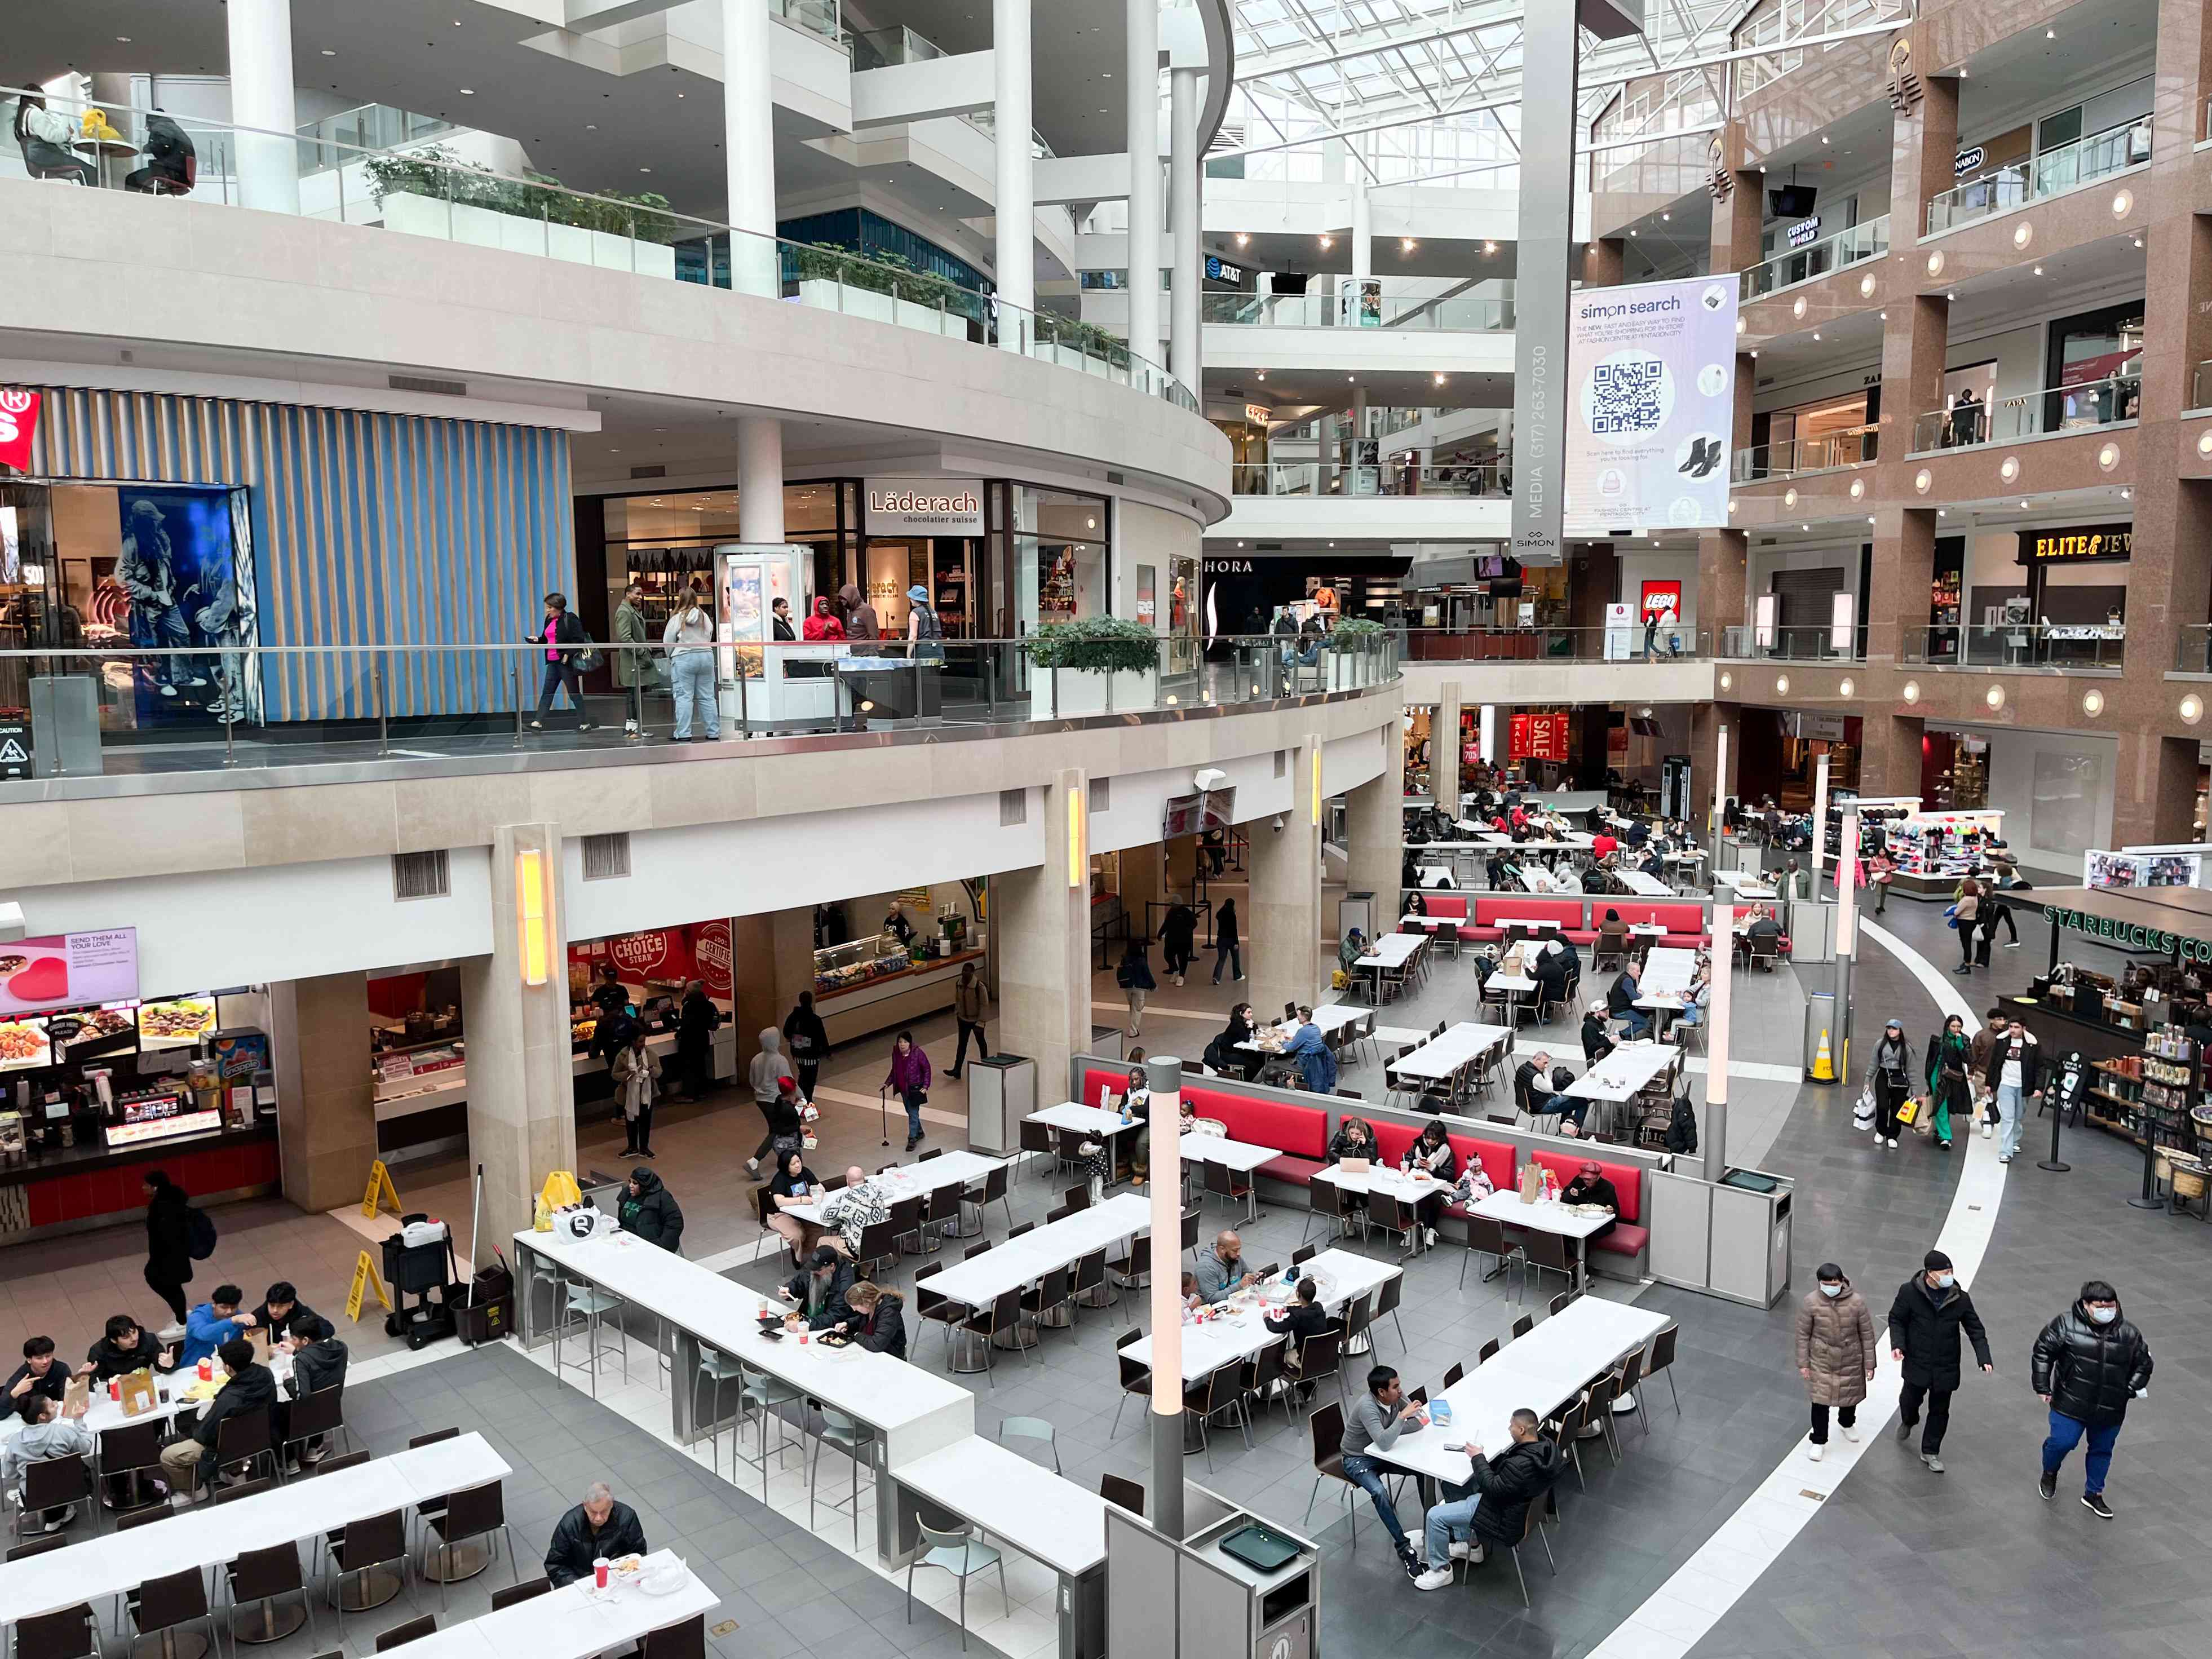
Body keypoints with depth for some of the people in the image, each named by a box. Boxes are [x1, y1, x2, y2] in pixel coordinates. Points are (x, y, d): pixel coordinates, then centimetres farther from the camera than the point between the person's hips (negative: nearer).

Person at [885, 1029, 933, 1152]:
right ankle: (919, 1132, 41)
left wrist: (926, 1086, -16)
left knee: (913, 1113, -2)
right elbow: (894, 1070, 10)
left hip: (915, 1088, -6)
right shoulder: (896, 1054, -6)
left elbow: (927, 1069, -12)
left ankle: (912, 1139, 8)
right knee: (910, 1112, 21)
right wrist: (887, 1083, 2)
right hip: (903, 1088, 6)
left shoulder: (918, 1054, -21)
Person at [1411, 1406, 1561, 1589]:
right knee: (1452, 1484, 21)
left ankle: (1441, 1570, 12)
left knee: (1435, 1516, -8)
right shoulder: (1544, 1444, -10)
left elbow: (1493, 1489, -26)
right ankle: (1473, 1545, 31)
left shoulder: (1522, 1465, -37)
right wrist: (1482, 1460, -5)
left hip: (1505, 1516, -10)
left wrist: (1478, 1458, -17)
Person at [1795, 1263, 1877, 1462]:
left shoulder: (1856, 1302, -19)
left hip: (1850, 1361, 1)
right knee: (1820, 1401, 2)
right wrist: (1803, 1363, -5)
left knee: (1850, 1395, 23)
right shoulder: (1811, 1302, -19)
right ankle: (1819, 1442, 22)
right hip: (1821, 1361, -1)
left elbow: (1867, 1334, -8)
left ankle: (1847, 1424, 54)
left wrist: (1870, 1364, -3)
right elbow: (1803, 1334, -8)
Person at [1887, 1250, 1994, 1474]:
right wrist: (1898, 1344, -18)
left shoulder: (1960, 1298, -8)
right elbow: (1896, 1319, -3)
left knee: (1940, 1411, 10)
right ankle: (1908, 1422, 51)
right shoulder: (1909, 1292, -14)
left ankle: (1930, 1452, 27)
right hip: (1917, 1363, -1)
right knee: (1910, 1399, 15)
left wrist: (1984, 1358, -12)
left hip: (1946, 1367, 1)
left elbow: (1975, 1329, -1)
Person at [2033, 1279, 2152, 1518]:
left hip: (2111, 1410, 3)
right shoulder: (2066, 1324, -13)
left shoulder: (2129, 1334, -4)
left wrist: (2132, 1389, -1)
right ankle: (2049, 1473, 29)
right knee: (2062, 1442, -4)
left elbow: (2143, 1363, 11)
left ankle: (2093, 1494, 36)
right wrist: (2043, 1387, -8)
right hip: (2071, 1405, -3)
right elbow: (2043, 1352, -8)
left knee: (2102, 1451, 15)